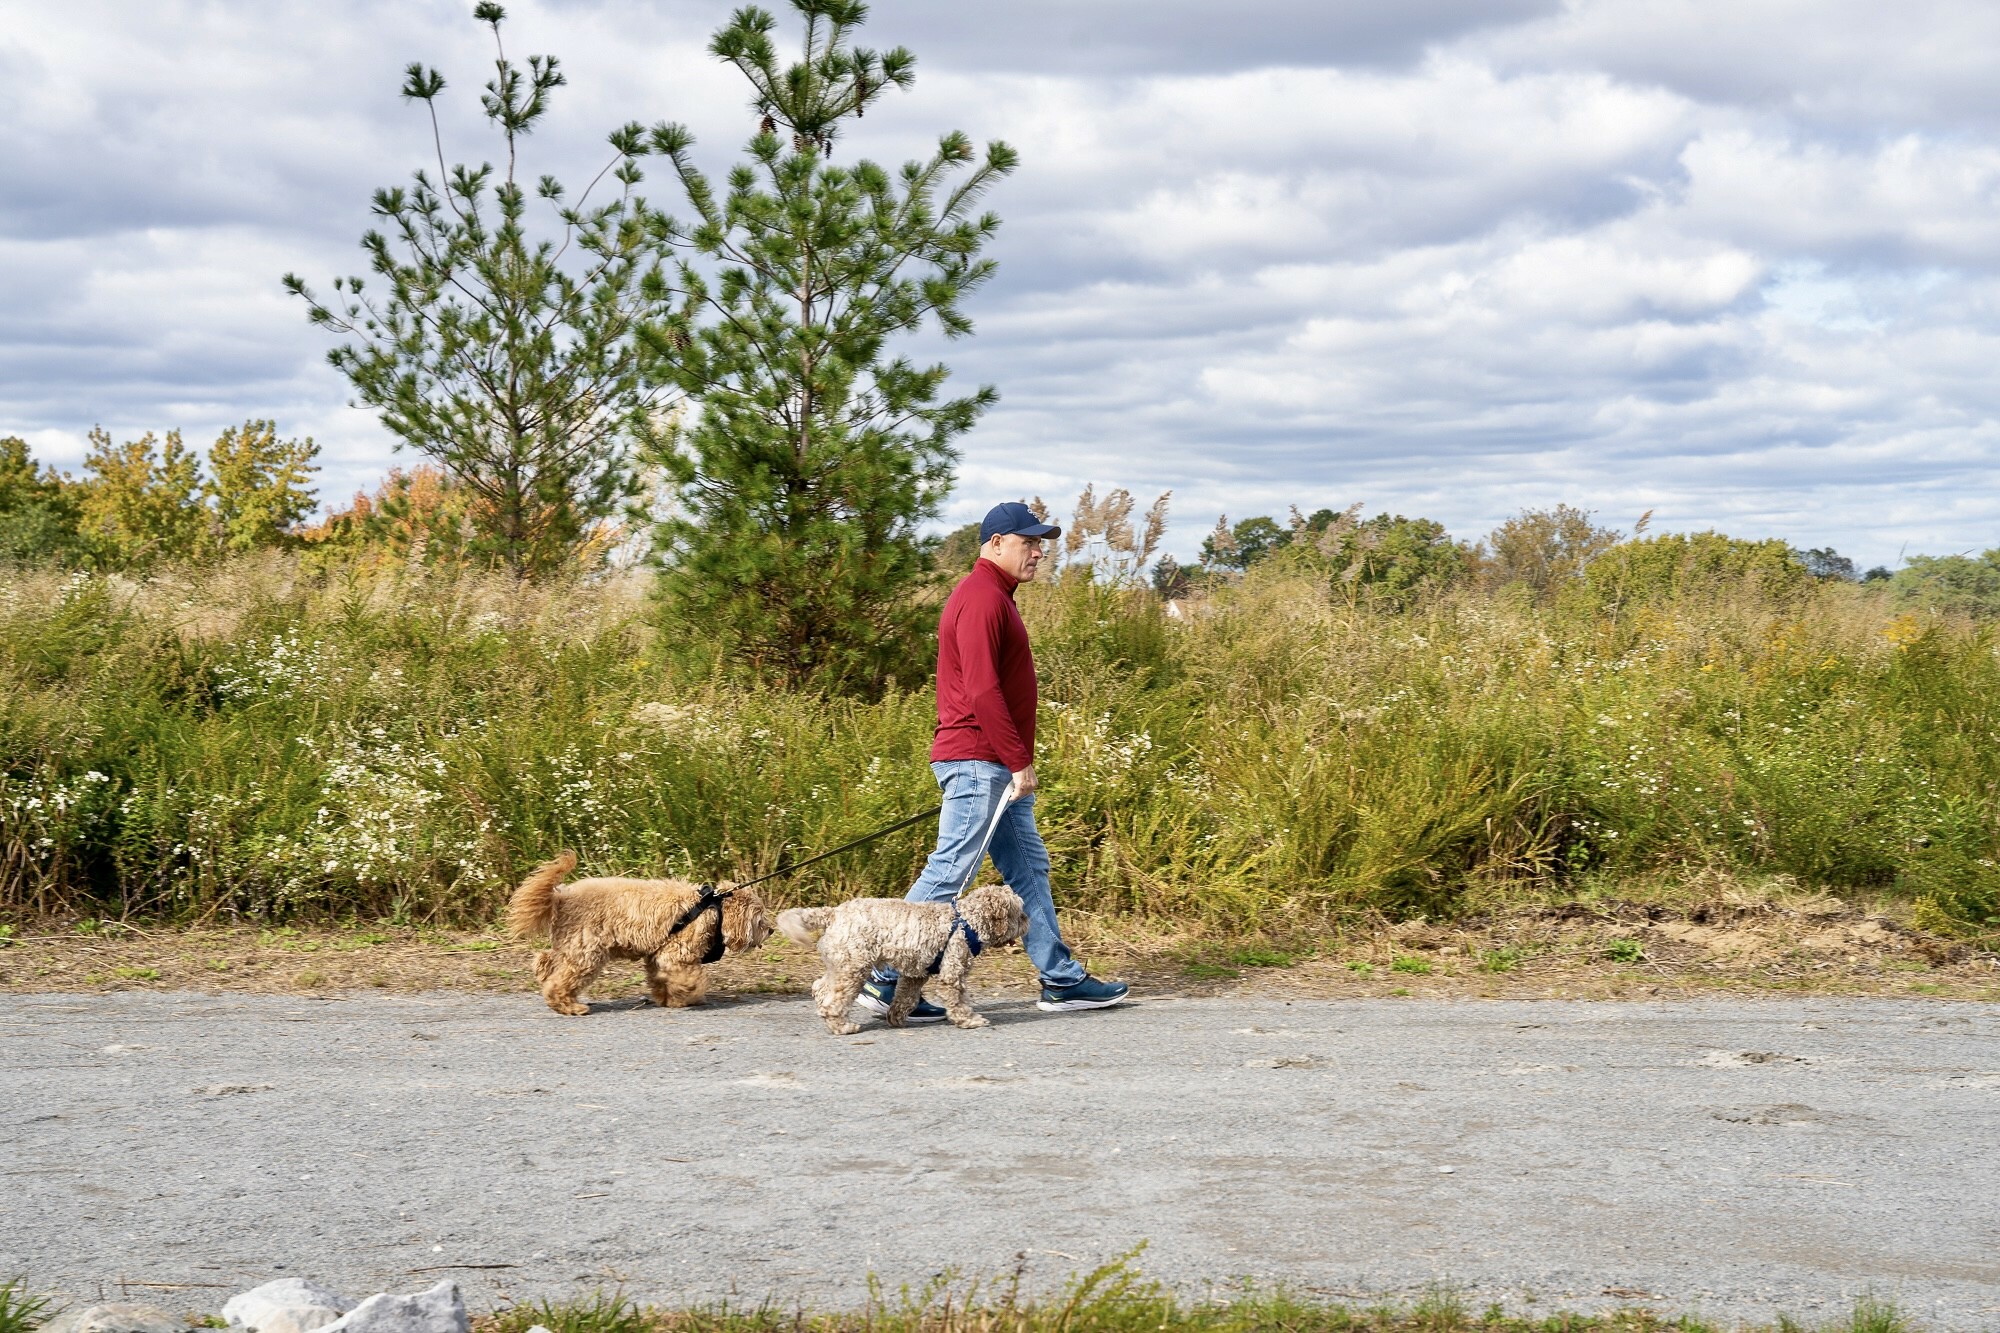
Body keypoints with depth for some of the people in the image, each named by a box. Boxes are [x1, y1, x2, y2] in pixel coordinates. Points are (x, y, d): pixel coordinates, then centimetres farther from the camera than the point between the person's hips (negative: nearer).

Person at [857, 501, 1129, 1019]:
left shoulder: (994, 597, 19)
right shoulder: (982, 598, -14)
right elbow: (982, 691, -22)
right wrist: (1019, 762, -20)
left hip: (997, 769, 11)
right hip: (977, 763, -11)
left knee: (1029, 868, 11)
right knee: (949, 873, -8)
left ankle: (1061, 980, 15)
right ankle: (886, 980, -3)